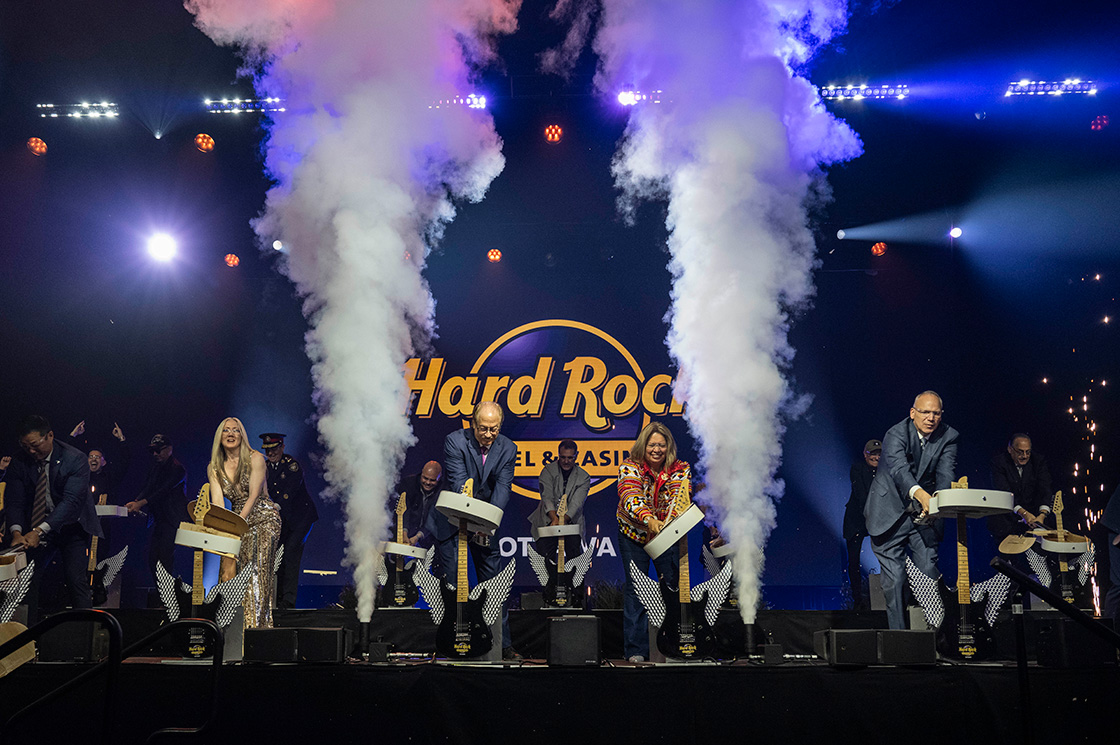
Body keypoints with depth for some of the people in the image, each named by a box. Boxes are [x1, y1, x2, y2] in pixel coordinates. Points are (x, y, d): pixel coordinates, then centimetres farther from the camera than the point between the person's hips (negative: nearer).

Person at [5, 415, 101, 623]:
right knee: (27, 580, -4)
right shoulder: (19, 462, -5)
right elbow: (14, 501, -6)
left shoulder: (76, 459, -18)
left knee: (76, 580, -13)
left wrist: (39, 531, -34)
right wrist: (17, 532, -25)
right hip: (35, 529, 4)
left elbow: (71, 501, -25)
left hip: (71, 526, -4)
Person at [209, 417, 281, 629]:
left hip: (263, 518, -4)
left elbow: (253, 495, -16)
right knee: (230, 569, -8)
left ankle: (257, 622, -15)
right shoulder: (214, 467, 3)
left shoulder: (255, 458, -8)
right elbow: (217, 500, -7)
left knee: (257, 568, -14)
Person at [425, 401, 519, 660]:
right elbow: (459, 483, -25)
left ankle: (503, 645, 13)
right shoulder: (455, 441, -16)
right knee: (450, 583, -3)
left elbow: (502, 487, -13)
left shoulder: (507, 448, -6)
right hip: (451, 520, -3)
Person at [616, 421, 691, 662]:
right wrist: (649, 520, -49)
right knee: (635, 590, -3)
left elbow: (680, 500, -22)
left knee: (673, 586, 0)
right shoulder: (630, 467, -14)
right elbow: (631, 496, -31)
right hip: (633, 534, -2)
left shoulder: (680, 470, -8)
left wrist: (671, 524, -44)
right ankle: (635, 650, 3)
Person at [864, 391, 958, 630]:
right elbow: (898, 468, -34)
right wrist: (919, 493, -53)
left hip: (924, 513, 3)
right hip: (890, 513, -3)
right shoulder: (896, 434, -16)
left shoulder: (948, 437, -4)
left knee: (930, 573, 2)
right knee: (894, 578, -2)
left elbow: (946, 474, -17)